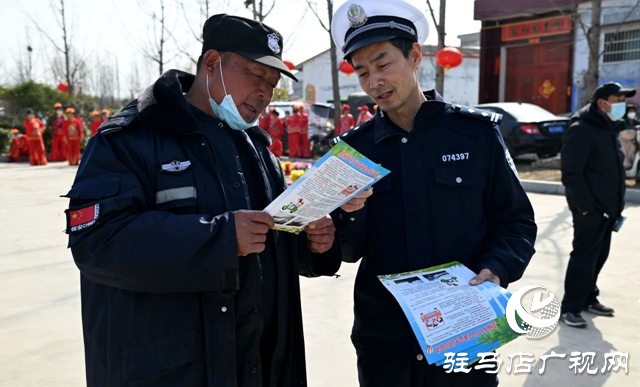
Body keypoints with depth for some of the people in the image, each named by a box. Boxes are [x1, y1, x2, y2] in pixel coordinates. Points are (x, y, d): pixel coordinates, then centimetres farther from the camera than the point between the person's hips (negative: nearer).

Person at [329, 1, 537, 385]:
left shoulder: (478, 132, -5)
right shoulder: (354, 147, 0)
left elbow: (516, 220, 2)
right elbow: (349, 251, 0)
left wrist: (497, 269, -16)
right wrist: (349, 214, -20)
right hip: (381, 335, 2)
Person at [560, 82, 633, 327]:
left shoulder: (609, 128, 15)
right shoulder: (581, 130, -14)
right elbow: (571, 174, -20)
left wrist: (617, 204, 14)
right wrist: (586, 206, -21)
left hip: (607, 208, 9)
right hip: (589, 209, -9)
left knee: (598, 256, 15)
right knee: (584, 257, -6)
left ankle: (588, 298, 28)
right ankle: (570, 307, 2)